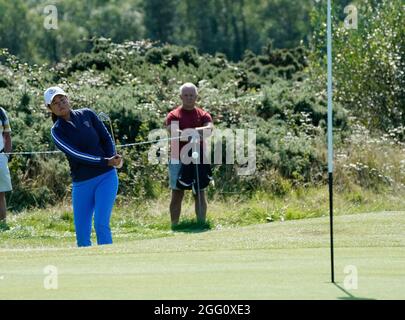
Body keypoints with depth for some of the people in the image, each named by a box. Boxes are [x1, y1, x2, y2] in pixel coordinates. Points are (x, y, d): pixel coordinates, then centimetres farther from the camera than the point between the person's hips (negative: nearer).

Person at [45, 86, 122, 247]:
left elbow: (107, 138, 7)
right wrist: (106, 162, -21)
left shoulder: (87, 114, 5)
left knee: (101, 225, -13)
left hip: (106, 177, 0)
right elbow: (76, 154, -13)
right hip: (81, 183, 0)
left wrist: (112, 160, -12)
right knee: (81, 232, 0)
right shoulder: (57, 131, -2)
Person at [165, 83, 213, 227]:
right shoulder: (173, 116, 2)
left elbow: (209, 129, -12)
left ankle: (201, 224, 7)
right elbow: (173, 131, -18)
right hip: (178, 161, -2)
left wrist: (190, 131, -29)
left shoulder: (203, 115, 9)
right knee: (177, 195, 1)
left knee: (200, 194, 4)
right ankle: (174, 225, 4)